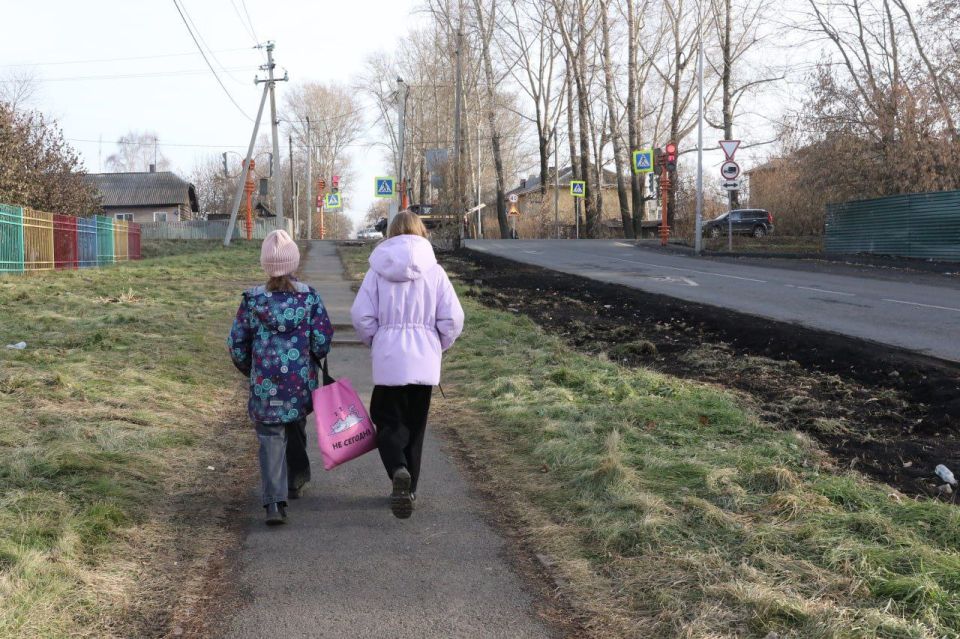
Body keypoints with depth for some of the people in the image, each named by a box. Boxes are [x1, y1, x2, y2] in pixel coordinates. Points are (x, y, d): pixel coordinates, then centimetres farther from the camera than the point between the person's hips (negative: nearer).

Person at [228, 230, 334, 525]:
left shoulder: (252, 300, -5)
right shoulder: (310, 297, -6)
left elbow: (236, 342, 1)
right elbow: (323, 340, -6)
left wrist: (248, 369, 19)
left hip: (265, 384, -1)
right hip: (302, 382, 1)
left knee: (271, 438, 1)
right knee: (296, 430, 24)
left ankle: (275, 501, -15)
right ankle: (295, 482, 42)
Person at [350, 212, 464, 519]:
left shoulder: (378, 271, -4)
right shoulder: (434, 271, -3)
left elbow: (361, 315, -7)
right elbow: (453, 318, -5)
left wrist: (375, 341, 11)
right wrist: (438, 346, 13)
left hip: (388, 359, -1)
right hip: (424, 361, 1)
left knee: (387, 421, 9)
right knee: (415, 425, 14)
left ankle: (398, 470, -18)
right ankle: (408, 488, 19)